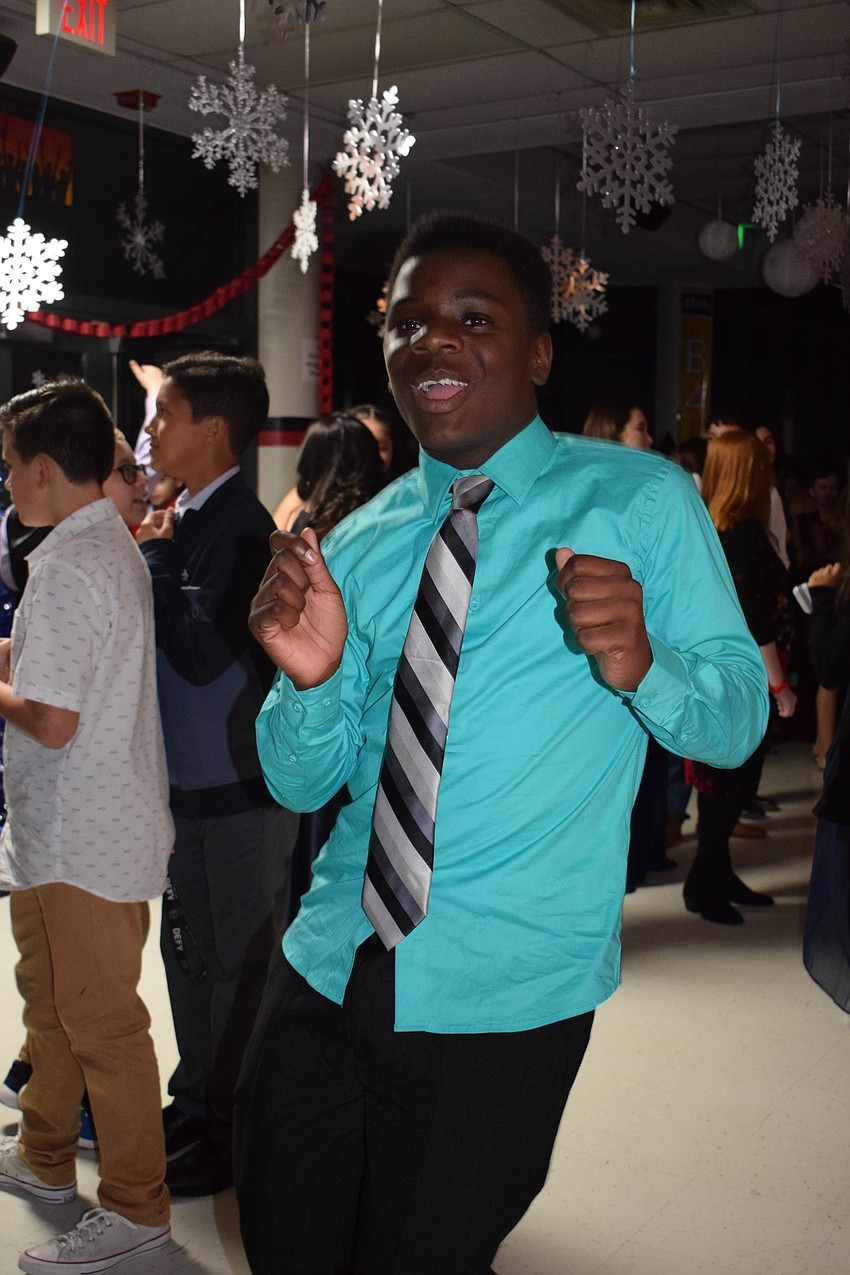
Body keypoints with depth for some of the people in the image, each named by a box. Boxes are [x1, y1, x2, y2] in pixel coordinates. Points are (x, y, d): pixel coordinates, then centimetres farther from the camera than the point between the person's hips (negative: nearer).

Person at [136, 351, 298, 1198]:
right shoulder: (187, 521, 7)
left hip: (239, 787, -9)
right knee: (190, 950, 20)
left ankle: (235, 1133, 22)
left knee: (238, 964, 6)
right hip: (190, 778, 9)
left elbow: (202, 653, -28)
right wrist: (150, 559, -2)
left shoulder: (239, 529, -19)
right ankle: (198, 1104, 37)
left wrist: (153, 558, -17)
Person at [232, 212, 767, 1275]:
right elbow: (303, 783, 5)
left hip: (503, 998, -4)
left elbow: (738, 721, -6)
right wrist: (311, 678, -17)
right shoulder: (358, 544, 6)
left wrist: (641, 664, -27)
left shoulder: (641, 501, -6)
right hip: (328, 972, 4)